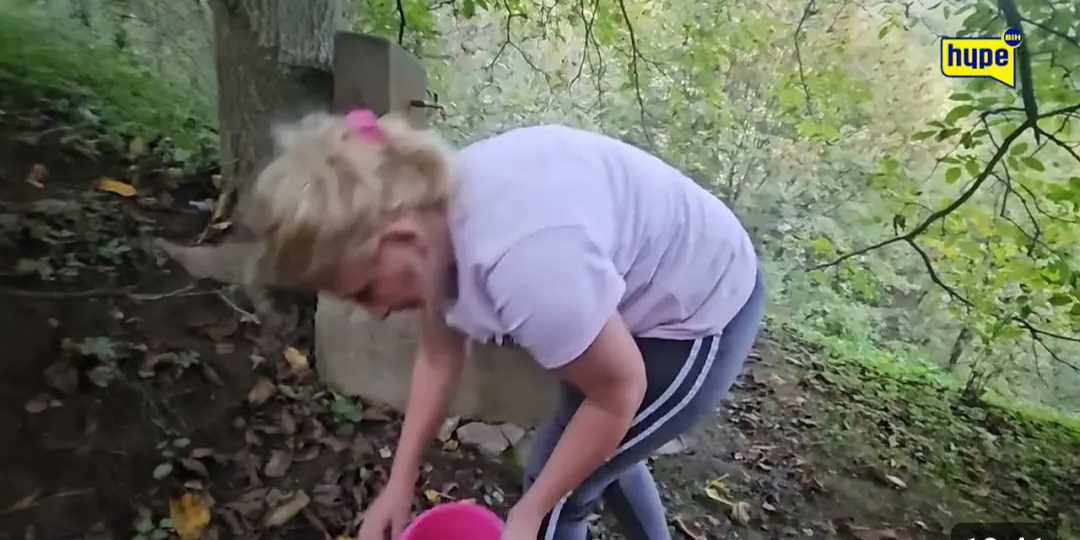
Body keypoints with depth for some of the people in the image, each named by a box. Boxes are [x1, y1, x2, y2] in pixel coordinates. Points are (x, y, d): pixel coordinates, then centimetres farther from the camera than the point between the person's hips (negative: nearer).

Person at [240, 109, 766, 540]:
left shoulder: (525, 259, -41)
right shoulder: (432, 206, -12)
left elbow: (618, 392, -25)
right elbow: (439, 354, -1)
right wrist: (400, 483, 2)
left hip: (703, 312, -8)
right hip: (647, 291, 8)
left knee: (557, 492, 1)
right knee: (595, 449, 26)